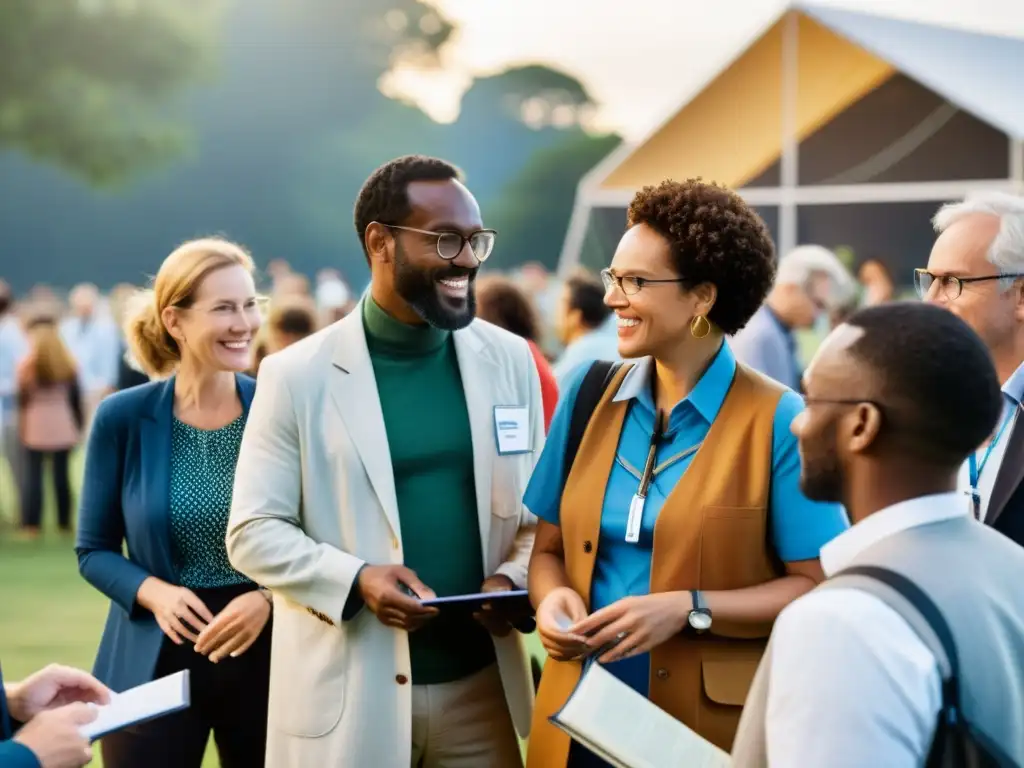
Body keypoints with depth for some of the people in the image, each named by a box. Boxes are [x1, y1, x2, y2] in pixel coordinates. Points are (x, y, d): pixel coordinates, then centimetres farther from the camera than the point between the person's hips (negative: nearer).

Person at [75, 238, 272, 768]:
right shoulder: (122, 418, -5)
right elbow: (94, 551, 2)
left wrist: (268, 599, -17)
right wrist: (154, 592, -16)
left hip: (265, 654, 1)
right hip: (156, 659, -1)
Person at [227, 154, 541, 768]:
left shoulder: (510, 359, 4)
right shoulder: (297, 375, -6)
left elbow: (541, 507, 10)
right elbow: (254, 532, -5)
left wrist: (515, 577, -10)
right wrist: (355, 579, -20)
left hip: (480, 684, 3)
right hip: (347, 692, -3)